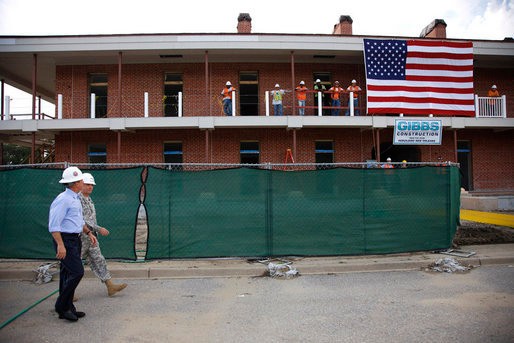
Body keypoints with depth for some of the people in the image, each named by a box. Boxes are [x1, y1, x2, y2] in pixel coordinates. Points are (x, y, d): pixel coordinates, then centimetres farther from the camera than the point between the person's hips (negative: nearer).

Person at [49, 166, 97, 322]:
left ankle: (68, 308, 20)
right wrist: (60, 245, -24)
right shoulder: (63, 199, -15)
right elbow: (54, 224, -20)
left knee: (68, 274, 13)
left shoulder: (76, 199, 16)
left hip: (75, 240, 10)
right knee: (77, 272, -12)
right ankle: (62, 306, 1)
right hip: (65, 240, -10)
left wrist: (88, 233, 18)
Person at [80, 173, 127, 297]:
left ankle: (110, 286, 7)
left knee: (98, 261, 7)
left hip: (91, 237, 9)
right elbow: (82, 220, -21)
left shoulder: (89, 200, 14)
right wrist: (99, 229, -22)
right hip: (80, 238, -9)